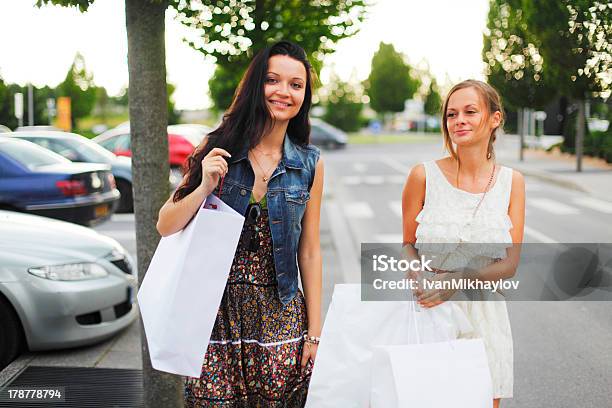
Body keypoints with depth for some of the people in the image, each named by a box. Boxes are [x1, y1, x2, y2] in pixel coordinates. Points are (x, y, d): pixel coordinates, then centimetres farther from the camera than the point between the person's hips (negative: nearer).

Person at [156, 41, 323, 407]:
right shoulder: (219, 150, -2)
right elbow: (165, 227, -1)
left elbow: (310, 251, 5)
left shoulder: (309, 164, 1)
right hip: (217, 312, 0)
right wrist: (205, 187, -18)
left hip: (280, 318, 1)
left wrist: (314, 329, 4)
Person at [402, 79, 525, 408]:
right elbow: (408, 246, 5)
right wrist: (419, 282, -14)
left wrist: (462, 279, -18)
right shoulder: (424, 176, -5)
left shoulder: (511, 182, 1)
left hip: (483, 312, 2)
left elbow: (510, 263, -2)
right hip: (428, 312, -2)